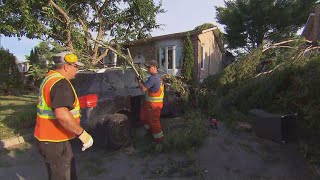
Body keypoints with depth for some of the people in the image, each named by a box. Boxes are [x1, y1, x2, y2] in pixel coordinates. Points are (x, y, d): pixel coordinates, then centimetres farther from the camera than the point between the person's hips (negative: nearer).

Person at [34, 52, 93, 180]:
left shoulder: (50, 78, 12)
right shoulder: (60, 83, -23)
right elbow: (62, 114, -36)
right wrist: (82, 133, -27)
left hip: (49, 137, 10)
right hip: (54, 142, -10)